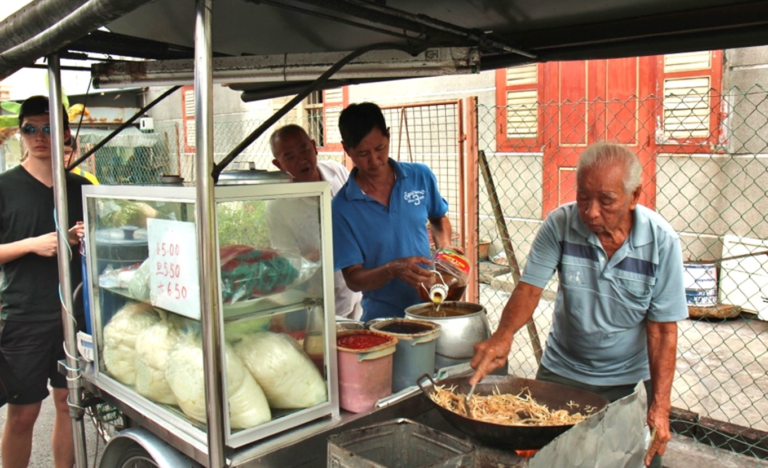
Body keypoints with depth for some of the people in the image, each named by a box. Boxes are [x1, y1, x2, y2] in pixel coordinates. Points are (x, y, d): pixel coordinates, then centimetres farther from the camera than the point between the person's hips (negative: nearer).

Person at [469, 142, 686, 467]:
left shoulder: (661, 241, -17)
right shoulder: (560, 224, -17)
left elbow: (662, 329, -13)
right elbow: (530, 288, -16)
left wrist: (660, 407, -16)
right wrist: (503, 334, -35)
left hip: (631, 382, 0)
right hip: (561, 372, 1)